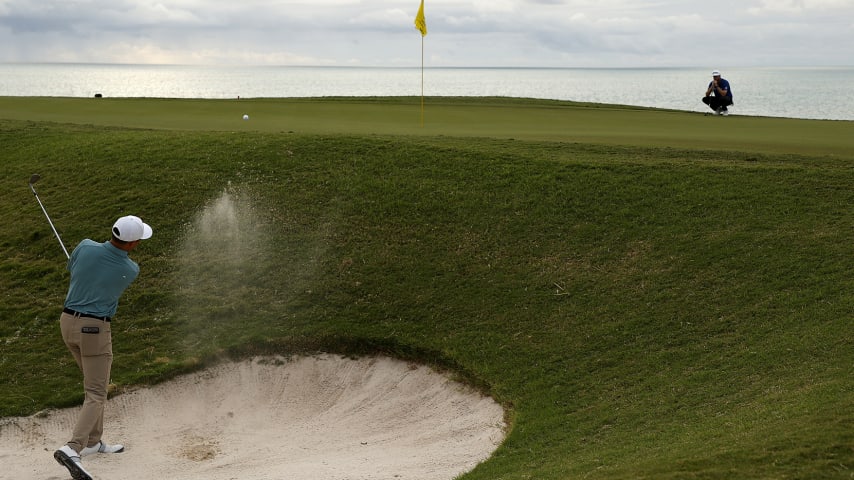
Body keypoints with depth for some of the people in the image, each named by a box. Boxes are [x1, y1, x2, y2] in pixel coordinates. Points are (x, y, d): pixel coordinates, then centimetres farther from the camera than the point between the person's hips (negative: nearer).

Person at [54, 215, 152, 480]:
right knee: (96, 395, -3)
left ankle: (93, 441, 29)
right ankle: (72, 449, -21)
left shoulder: (85, 247, -7)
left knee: (95, 382, 22)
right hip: (95, 329, -6)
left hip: (68, 322, 6)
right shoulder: (131, 270, -12)